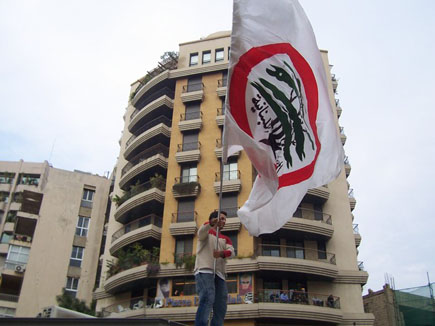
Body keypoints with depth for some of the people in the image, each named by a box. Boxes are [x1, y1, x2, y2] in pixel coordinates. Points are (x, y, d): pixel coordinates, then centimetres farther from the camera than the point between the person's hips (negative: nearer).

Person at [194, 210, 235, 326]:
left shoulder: (225, 239, 25)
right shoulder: (207, 233, 13)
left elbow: (231, 252, 3)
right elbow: (201, 232, -15)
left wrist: (221, 253, -22)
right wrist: (211, 223, -37)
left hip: (219, 274, 6)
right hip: (204, 271, -6)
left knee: (221, 308, 2)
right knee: (207, 299, -26)